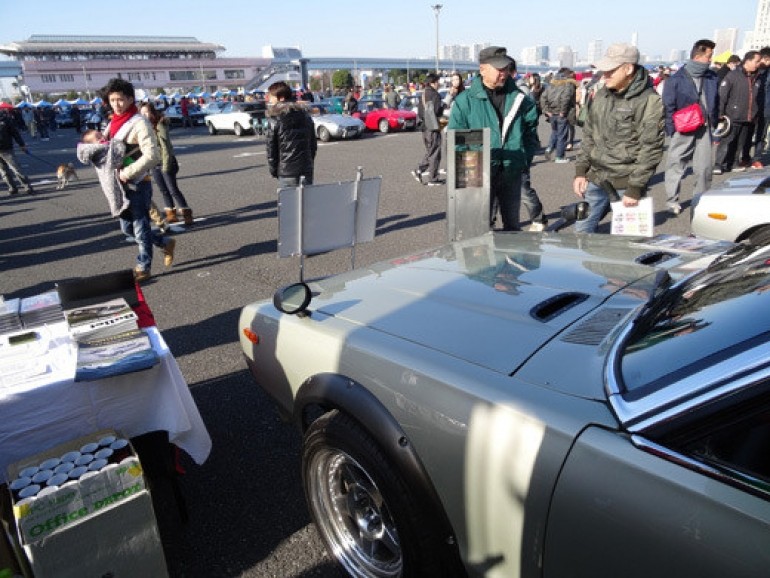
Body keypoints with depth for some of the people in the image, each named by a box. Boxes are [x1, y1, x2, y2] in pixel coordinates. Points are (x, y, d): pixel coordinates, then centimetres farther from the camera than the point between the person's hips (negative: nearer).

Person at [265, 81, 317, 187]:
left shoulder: (275, 119, -7)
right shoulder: (306, 115, 9)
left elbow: (271, 149, -5)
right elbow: (313, 145, 13)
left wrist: (274, 170, 6)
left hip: (287, 171, -5)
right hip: (307, 169, 5)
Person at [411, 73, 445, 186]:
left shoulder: (423, 95, 12)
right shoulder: (435, 95, -13)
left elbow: (419, 113, 14)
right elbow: (437, 111, -19)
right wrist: (443, 105, -1)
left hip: (425, 128, 8)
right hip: (433, 128, -8)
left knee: (429, 152, 19)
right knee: (434, 154, 0)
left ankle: (418, 170, 7)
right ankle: (433, 179, 4)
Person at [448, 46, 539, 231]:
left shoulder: (519, 98, 7)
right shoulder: (465, 101, -3)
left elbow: (531, 131, 13)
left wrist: (526, 159, 1)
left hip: (512, 173, 4)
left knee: (512, 224, 15)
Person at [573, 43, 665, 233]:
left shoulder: (649, 102, -12)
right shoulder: (601, 95, 9)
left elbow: (650, 150, -13)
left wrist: (635, 189, -15)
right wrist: (580, 171, 9)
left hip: (625, 184, -6)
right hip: (595, 179, 6)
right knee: (582, 230, 11)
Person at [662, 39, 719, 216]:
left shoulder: (711, 77, 8)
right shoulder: (676, 79, -8)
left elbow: (715, 102, 16)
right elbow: (668, 107, -7)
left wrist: (714, 123, 9)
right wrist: (672, 129, -12)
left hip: (704, 130, 5)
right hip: (683, 131, -4)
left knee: (704, 167, 7)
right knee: (676, 167, 3)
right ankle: (672, 201, 13)